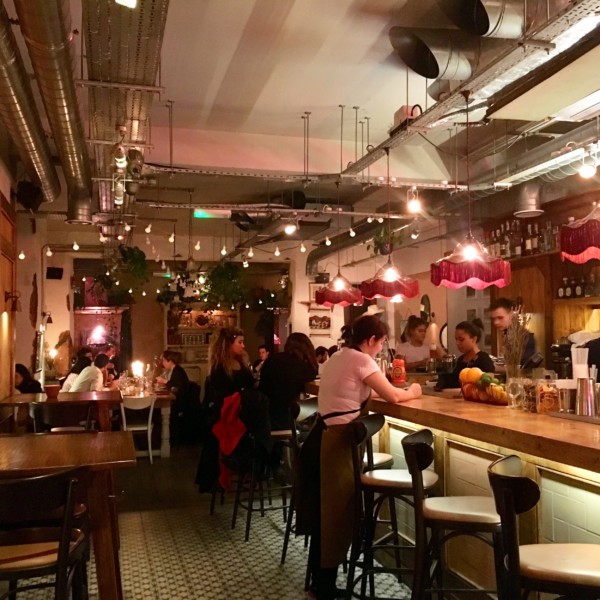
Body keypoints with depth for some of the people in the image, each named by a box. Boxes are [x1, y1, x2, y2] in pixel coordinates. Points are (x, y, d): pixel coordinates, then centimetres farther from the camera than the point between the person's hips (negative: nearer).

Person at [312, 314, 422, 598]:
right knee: (337, 510, 1)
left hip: (325, 435, 9)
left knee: (327, 507, 17)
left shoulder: (337, 357, 16)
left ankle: (320, 577, 30)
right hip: (338, 440, -9)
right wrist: (412, 392, 6)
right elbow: (393, 397, -14)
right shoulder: (360, 360, -11)